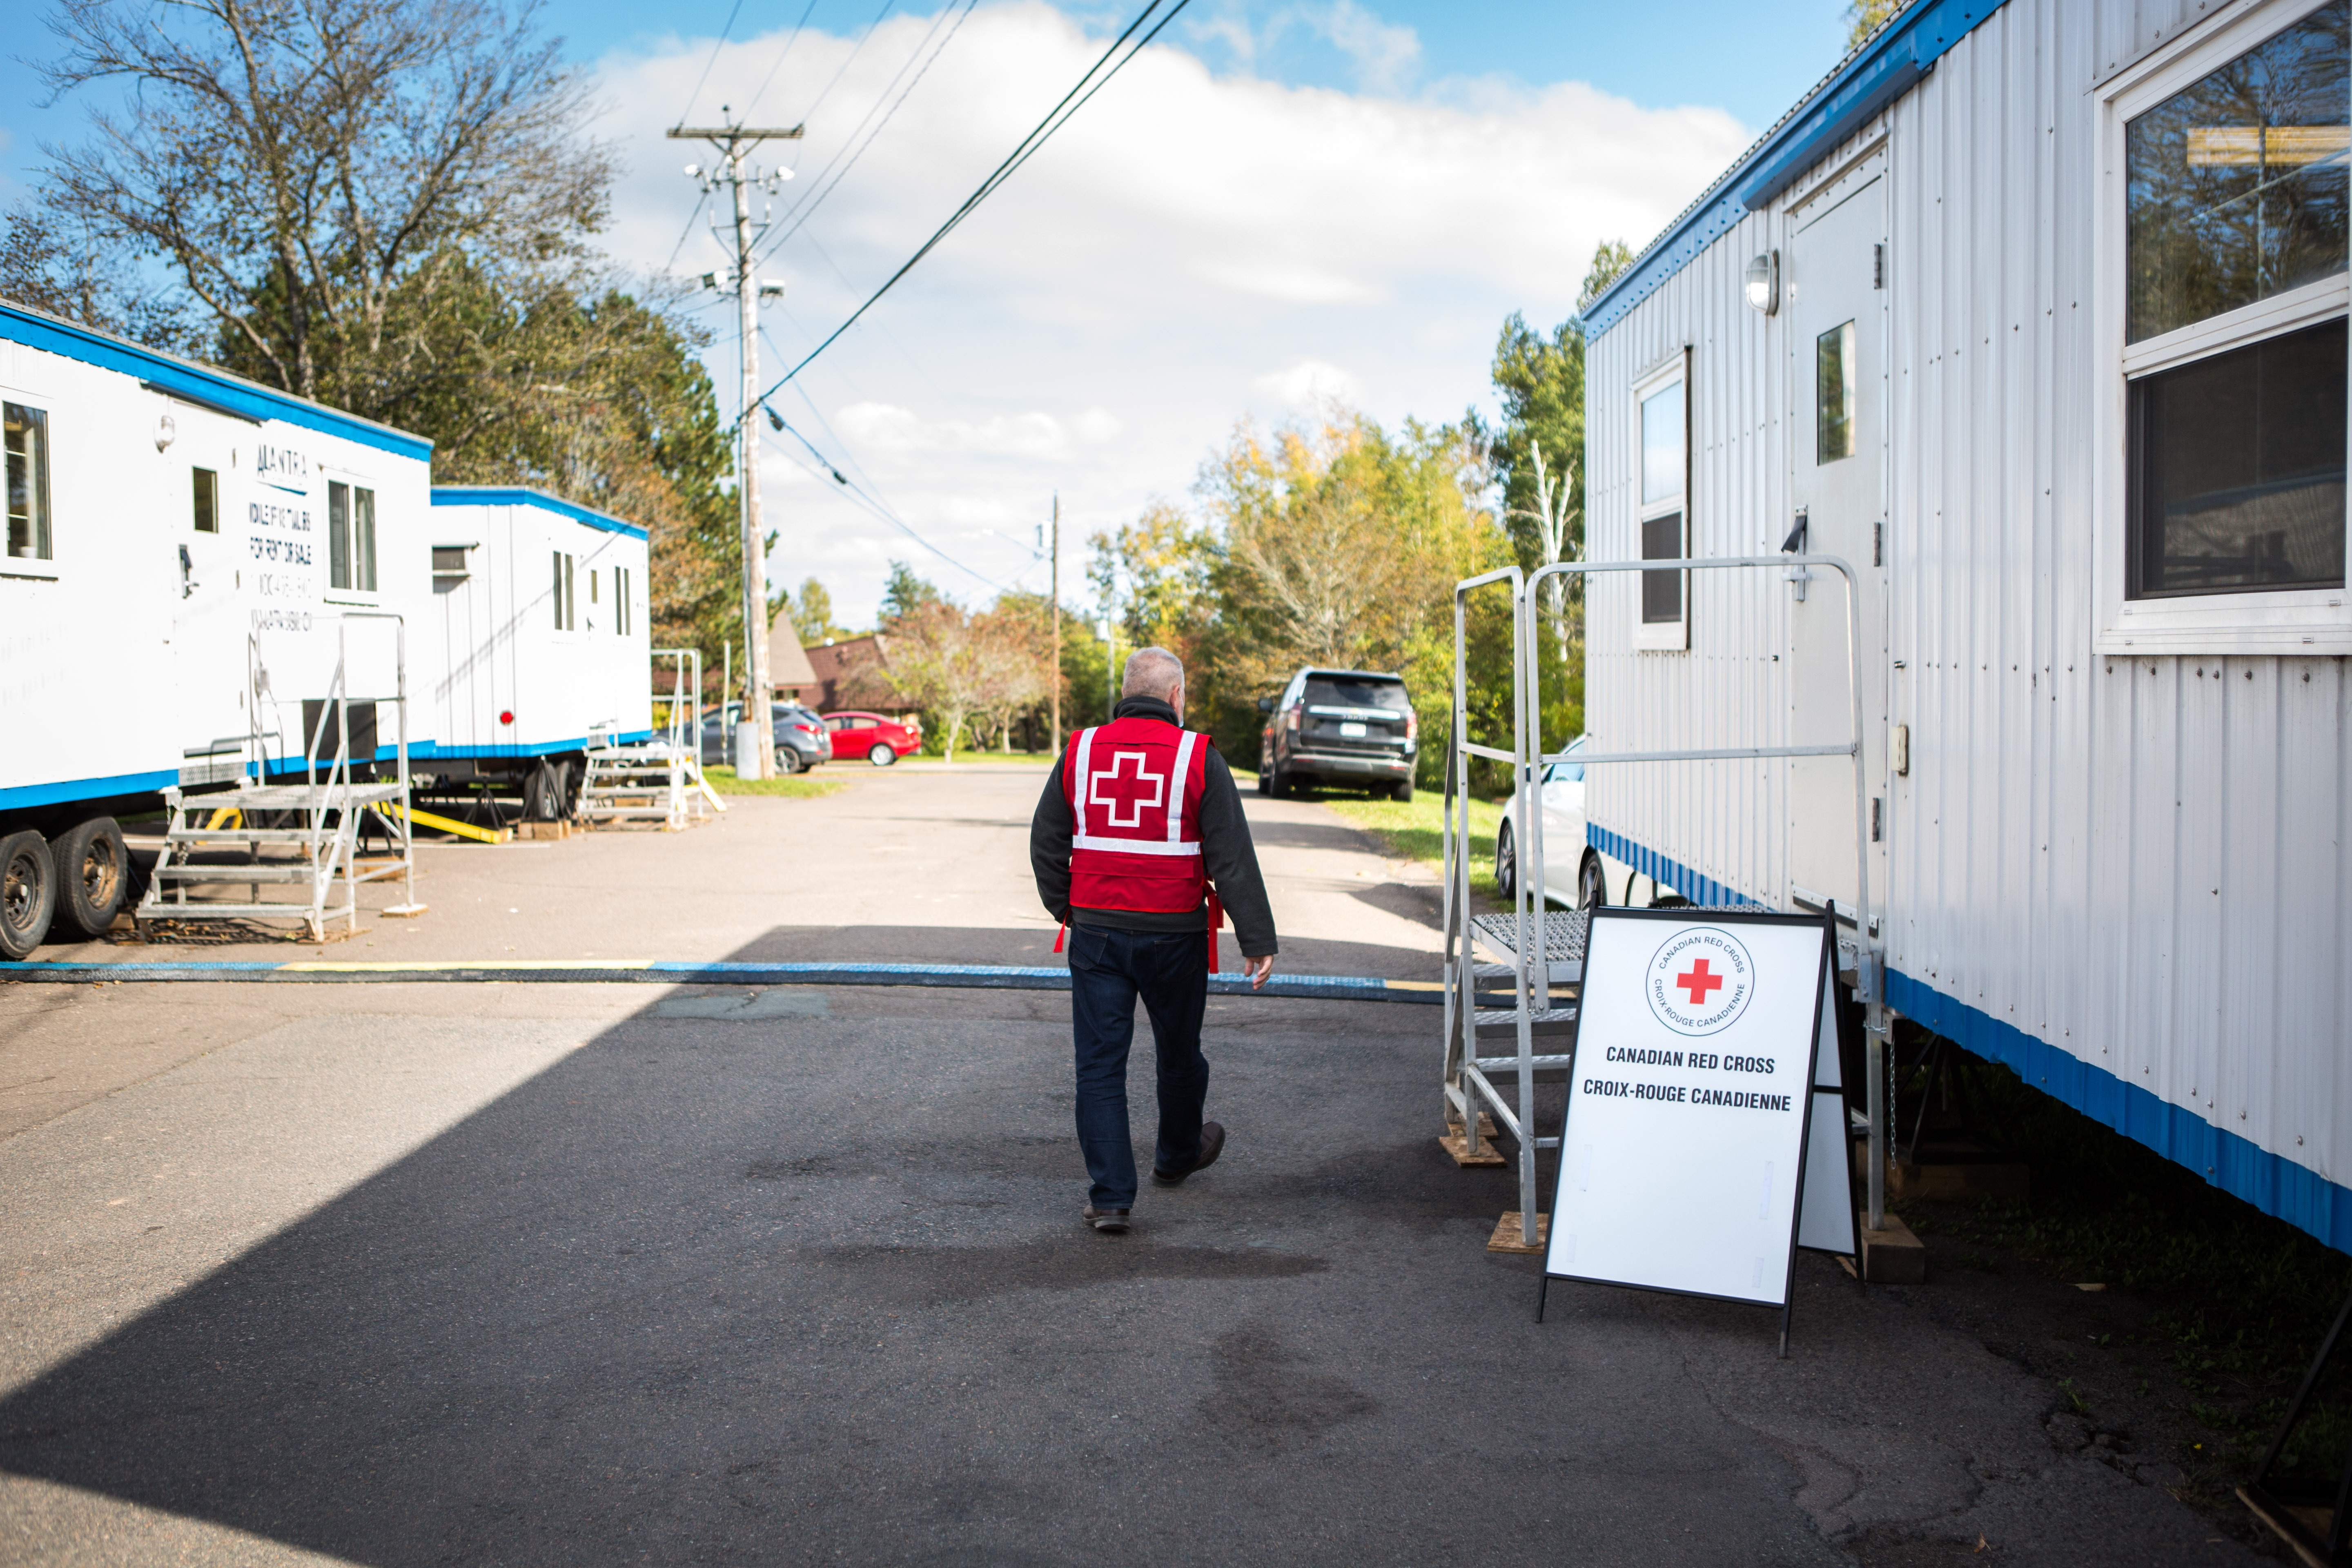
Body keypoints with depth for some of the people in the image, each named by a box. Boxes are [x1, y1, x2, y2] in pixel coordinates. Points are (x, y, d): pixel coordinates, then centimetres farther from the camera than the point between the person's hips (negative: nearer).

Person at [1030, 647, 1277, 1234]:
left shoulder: (1081, 751, 3)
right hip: (1174, 935, -1)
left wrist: (1067, 909, 23)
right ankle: (1178, 1154, 41)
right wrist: (1257, 940, -6)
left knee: (1100, 1063, 4)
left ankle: (1110, 1196, -1)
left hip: (1096, 934, 2)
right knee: (1179, 1053, 19)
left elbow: (1046, 842, 9)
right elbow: (1233, 858, -9)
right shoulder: (1198, 758, -7)